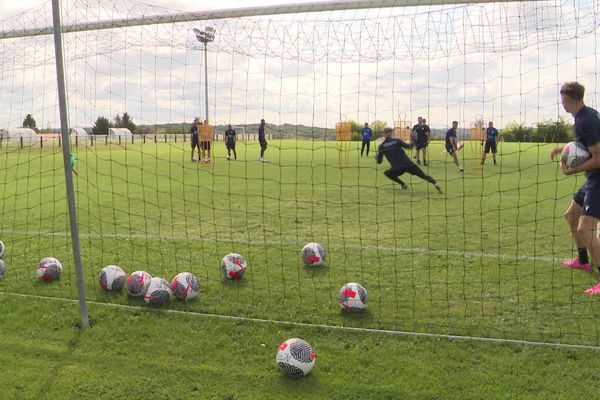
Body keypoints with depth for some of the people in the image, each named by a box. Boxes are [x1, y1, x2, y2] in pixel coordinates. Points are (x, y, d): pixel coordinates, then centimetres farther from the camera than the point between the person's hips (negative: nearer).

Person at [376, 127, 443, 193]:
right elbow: (408, 146, 5)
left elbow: (379, 161, 16)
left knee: (387, 173, 30)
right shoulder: (397, 141, 7)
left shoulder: (381, 147, 9)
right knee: (424, 176, 8)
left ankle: (403, 185, 23)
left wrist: (376, 157, 38)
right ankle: (435, 184, -17)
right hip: (408, 164, 1)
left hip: (397, 168, -1)